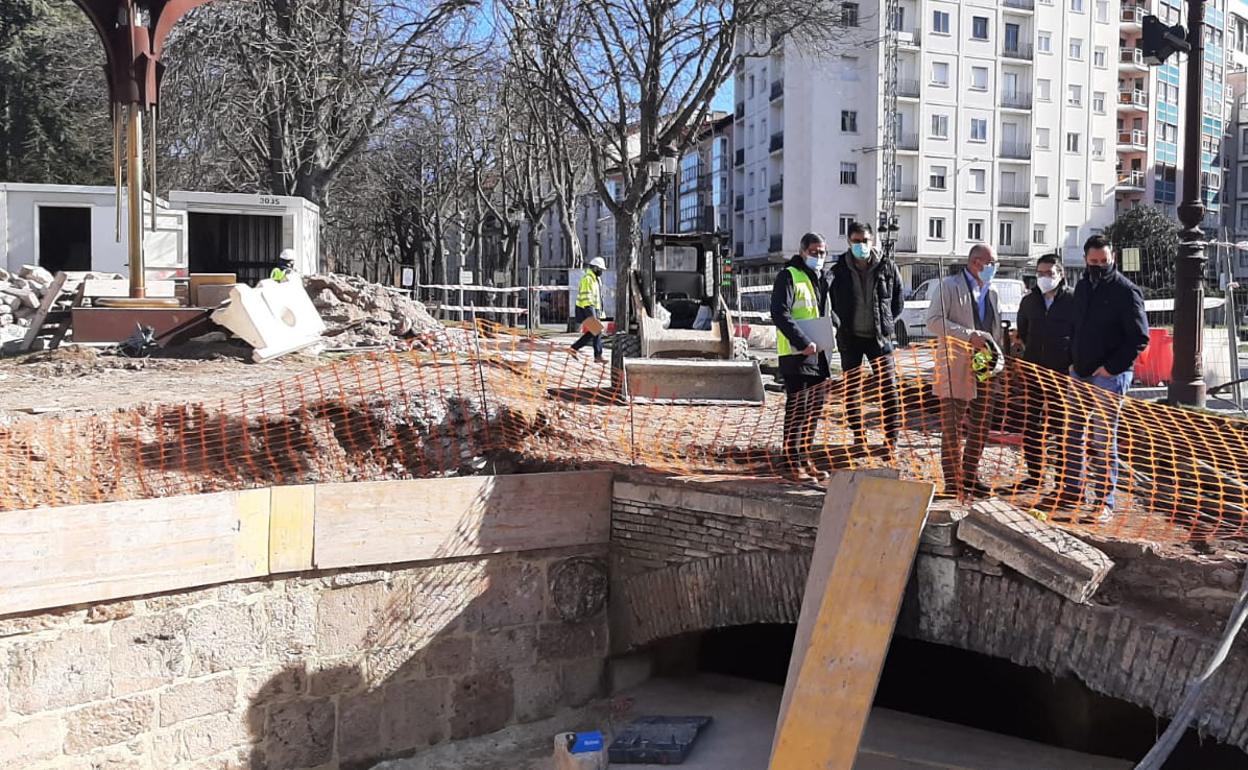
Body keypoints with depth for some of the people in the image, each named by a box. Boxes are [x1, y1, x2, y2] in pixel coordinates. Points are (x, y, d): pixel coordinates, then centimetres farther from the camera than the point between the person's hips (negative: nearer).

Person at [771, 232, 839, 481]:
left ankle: (805, 458, 22)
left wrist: (838, 326, 7)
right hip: (795, 353, -8)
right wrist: (803, 342, -25)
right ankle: (793, 463, 0)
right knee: (796, 409, -6)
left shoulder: (821, 279, 18)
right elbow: (780, 314, -18)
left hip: (818, 354, 8)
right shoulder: (789, 276, -8)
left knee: (814, 410, 12)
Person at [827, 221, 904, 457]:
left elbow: (898, 301, 9)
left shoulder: (887, 267, -2)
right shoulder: (839, 271, -2)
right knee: (852, 389, 6)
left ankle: (892, 436, 0)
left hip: (879, 336, -1)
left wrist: (885, 323, 4)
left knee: (889, 387, -6)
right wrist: (842, 325, 1)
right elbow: (831, 304, 8)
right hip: (850, 338, 1)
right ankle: (859, 436, 17)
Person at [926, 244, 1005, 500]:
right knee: (952, 429, -3)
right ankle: (953, 483, 3)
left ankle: (970, 478, 23)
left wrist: (999, 357, 5)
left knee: (980, 430, 10)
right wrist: (970, 336, -20)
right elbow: (934, 321, -13)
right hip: (956, 369, -7)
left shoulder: (992, 294, 19)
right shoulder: (950, 286, -2)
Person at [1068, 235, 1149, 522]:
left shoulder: (1126, 291, -9)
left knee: (1103, 440, -7)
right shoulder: (1083, 286, 13)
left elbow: (1140, 338, -12)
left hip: (1110, 377, -7)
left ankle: (1105, 502, -2)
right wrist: (1074, 360, 11)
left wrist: (1111, 367, -16)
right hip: (1080, 374, 7)